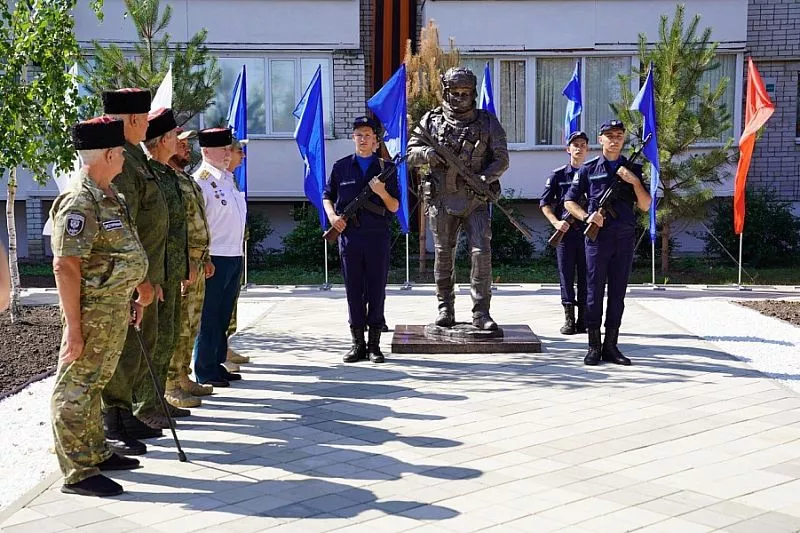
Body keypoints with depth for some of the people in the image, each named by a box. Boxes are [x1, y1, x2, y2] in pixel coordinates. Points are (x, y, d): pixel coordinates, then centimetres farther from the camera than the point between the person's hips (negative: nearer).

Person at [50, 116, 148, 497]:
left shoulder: (109, 195, 11)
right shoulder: (79, 201, -20)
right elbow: (65, 267, -23)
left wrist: (133, 294, 23)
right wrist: (73, 328, -24)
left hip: (116, 307, 10)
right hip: (92, 309, -10)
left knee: (95, 383, 20)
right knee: (75, 388, -1)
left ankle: (96, 454, 32)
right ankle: (78, 474, 6)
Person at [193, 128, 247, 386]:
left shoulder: (228, 178, 15)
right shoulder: (201, 181, -13)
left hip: (234, 256, 9)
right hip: (214, 258, -9)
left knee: (223, 316, 16)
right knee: (209, 317, 0)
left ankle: (217, 365, 26)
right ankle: (205, 372, 9)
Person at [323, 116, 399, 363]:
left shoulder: (386, 168, 6)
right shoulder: (341, 167, 7)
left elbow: (394, 207, 5)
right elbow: (327, 196, 16)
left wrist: (382, 192, -14)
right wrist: (332, 216, -3)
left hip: (378, 236, 0)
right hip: (349, 235, 1)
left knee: (376, 290, 3)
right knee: (353, 290, 5)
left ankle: (374, 344, 11)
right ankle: (357, 343, 14)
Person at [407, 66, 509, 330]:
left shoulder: (488, 122, 5)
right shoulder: (432, 120, 6)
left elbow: (501, 158, 2)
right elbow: (410, 153, 7)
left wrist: (486, 177, -17)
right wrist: (427, 153, -15)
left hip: (476, 201, -1)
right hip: (442, 200, 1)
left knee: (482, 252, -8)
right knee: (443, 255, 7)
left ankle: (481, 312, -2)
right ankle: (445, 308, 19)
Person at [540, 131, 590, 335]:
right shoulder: (558, 175, 4)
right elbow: (545, 203, 5)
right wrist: (556, 222, -9)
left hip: (589, 231, 1)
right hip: (565, 231, -1)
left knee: (586, 276, 4)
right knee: (566, 275, 0)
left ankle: (583, 319, 10)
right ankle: (569, 319, 4)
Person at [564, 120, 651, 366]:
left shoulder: (633, 169, 12)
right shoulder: (588, 169, 6)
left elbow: (645, 206, 6)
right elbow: (569, 201, 7)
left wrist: (635, 181, -8)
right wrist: (586, 217, -10)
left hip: (625, 238, 2)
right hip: (598, 237, -2)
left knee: (618, 293, 5)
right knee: (594, 291, -1)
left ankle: (611, 346, 11)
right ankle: (594, 347, 4)